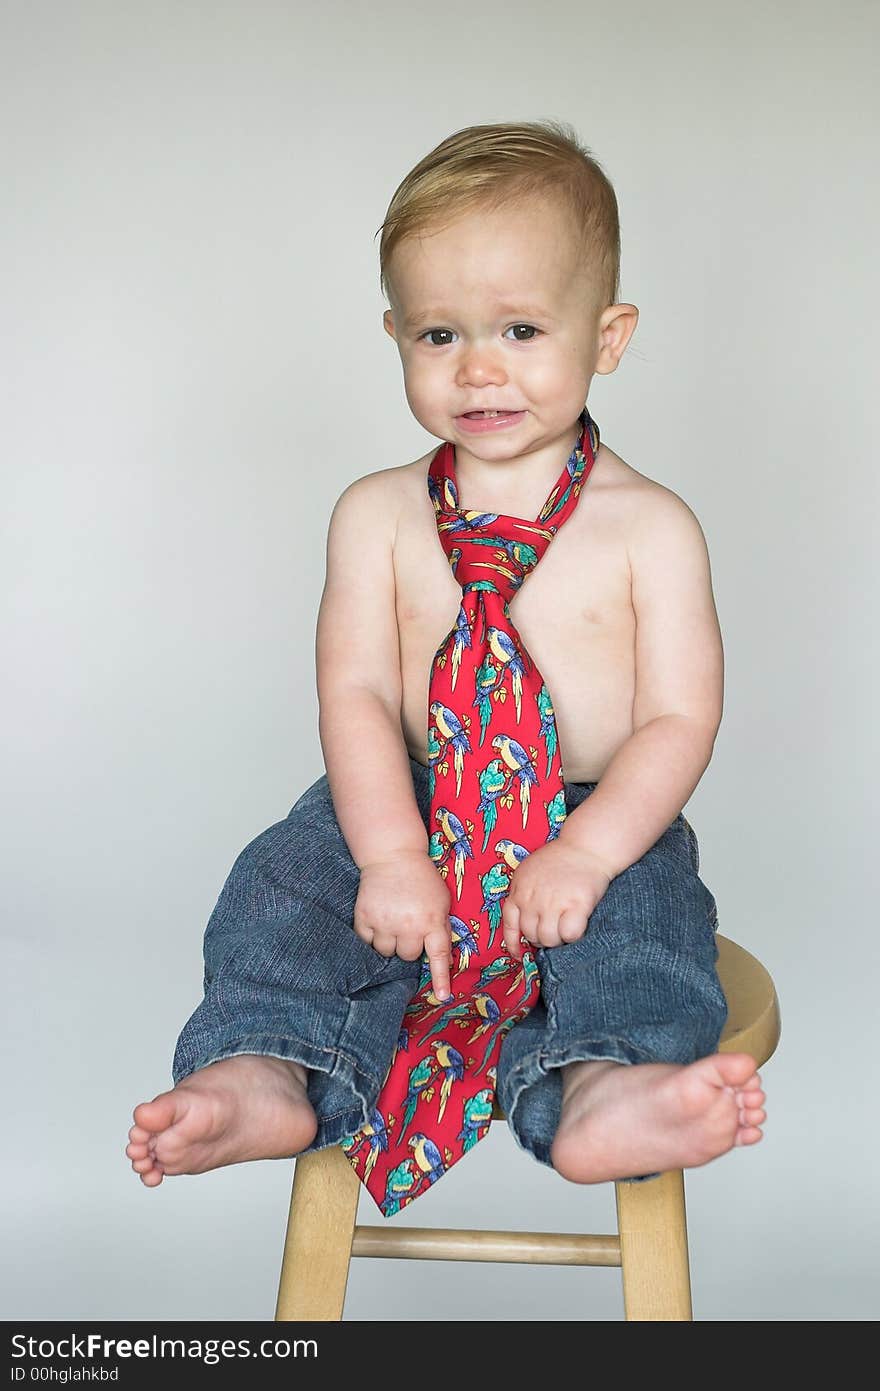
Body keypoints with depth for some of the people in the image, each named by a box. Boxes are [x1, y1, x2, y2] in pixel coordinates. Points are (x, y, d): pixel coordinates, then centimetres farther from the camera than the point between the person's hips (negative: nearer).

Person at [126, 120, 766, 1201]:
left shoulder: (650, 526, -3)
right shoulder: (378, 515, 3)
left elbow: (680, 721, -7)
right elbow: (356, 692, -4)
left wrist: (584, 851, -23)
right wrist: (392, 855, -19)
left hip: (602, 819, -2)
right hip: (412, 801, 3)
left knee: (642, 912, -31)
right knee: (291, 879, -21)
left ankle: (602, 1089, -50)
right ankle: (267, 1072, -32)